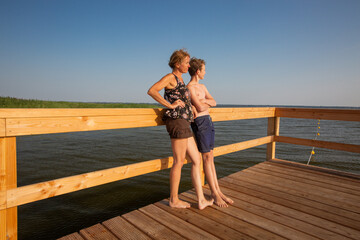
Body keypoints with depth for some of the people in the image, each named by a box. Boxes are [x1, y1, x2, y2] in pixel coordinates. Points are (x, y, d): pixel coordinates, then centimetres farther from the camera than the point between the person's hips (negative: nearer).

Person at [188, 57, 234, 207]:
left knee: (210, 157, 8)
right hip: (200, 122, -8)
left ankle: (218, 191, 13)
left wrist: (205, 101, -9)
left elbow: (214, 102, 11)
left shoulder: (202, 87, 20)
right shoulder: (190, 87, -9)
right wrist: (208, 103, 3)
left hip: (208, 121, 8)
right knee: (207, 157, -5)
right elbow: (200, 108, -18)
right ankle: (214, 193, 3)